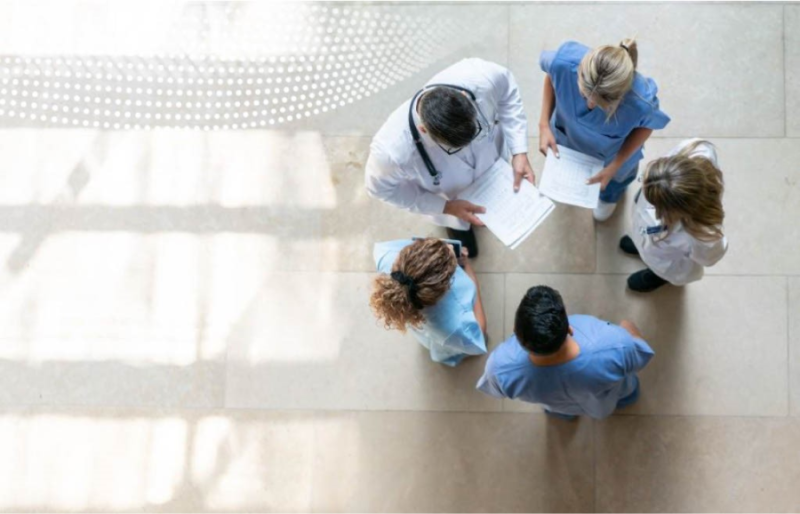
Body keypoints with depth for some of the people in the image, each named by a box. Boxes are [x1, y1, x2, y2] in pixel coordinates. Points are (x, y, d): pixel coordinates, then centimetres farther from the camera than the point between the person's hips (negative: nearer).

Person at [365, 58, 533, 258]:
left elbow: (507, 90, -18)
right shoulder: (392, 150, -49)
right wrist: (446, 207, -24)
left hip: (492, 162, 2)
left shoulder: (479, 77, -44)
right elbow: (381, 187, -24)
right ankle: (457, 227, 69)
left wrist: (519, 151, -24)